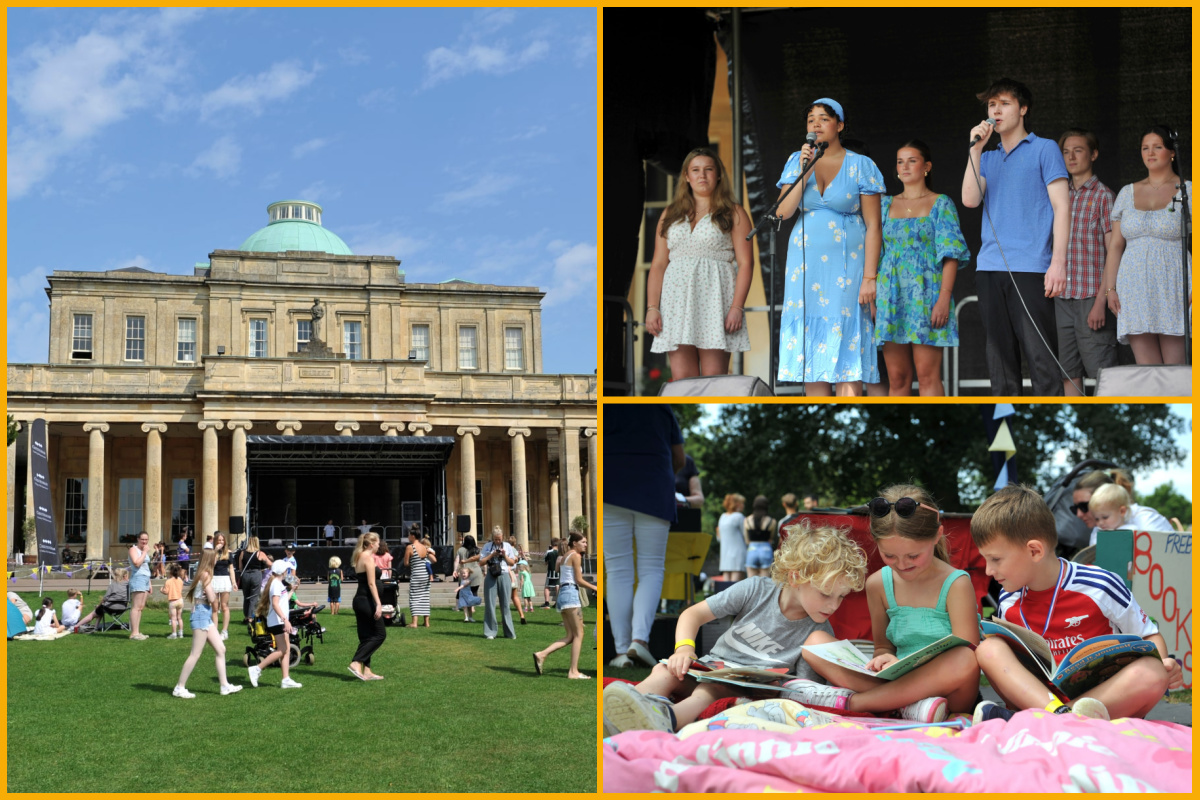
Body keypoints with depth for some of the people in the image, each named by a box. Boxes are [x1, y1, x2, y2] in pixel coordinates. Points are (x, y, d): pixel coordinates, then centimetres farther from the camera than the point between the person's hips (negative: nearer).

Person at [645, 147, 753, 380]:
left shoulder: (733, 214, 7)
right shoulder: (670, 216, 18)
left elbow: (745, 263, -1)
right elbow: (658, 265, 14)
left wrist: (737, 307, -12)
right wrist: (652, 307, 3)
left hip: (715, 298, -3)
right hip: (677, 300, 3)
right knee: (681, 379, -4)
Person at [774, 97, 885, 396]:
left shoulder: (861, 166, -1)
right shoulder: (797, 161, 9)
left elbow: (873, 226, -4)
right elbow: (783, 212, -1)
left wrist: (869, 278, -11)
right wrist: (804, 172, -11)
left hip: (845, 265, -3)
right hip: (805, 264, 4)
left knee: (847, 351, -9)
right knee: (810, 350, 1)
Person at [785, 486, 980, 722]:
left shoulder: (955, 584, -8)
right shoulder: (878, 584, 6)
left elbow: (964, 662, -12)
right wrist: (884, 660, -9)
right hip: (898, 683, 4)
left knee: (966, 660, -38)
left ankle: (850, 701, -26)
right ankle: (908, 705, -26)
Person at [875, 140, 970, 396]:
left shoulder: (941, 204, 5)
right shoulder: (886, 205, 16)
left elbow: (951, 253, -3)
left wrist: (945, 297, -14)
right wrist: (872, 297, 6)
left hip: (926, 295, -3)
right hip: (892, 295, 4)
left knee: (928, 375, -9)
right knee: (897, 377, 1)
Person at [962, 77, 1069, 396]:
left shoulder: (1044, 149, 7)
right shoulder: (988, 159, 20)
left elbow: (1062, 207, -1)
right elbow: (970, 200, 4)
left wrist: (1058, 262, -11)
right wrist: (976, 148, 1)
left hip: (1030, 268, -5)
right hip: (990, 268, 5)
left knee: (1040, 357, -9)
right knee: (999, 357, 5)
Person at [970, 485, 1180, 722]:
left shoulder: (1099, 586, -5)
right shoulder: (1008, 601, 6)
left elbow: (1149, 635, 5)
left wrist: (1164, 665, -17)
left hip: (1107, 695, -2)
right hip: (1037, 693, 3)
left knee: (1151, 673, -32)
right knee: (988, 648, -17)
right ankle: (1059, 715, -43)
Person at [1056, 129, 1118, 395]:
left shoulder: (1103, 195, -1)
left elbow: (1113, 253, -6)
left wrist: (1101, 301, -14)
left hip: (1092, 299, -5)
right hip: (1061, 298, 5)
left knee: (1102, 372, -4)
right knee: (1069, 373, 6)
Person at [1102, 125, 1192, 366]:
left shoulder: (1187, 191, 6)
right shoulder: (1127, 193, 16)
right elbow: (1115, 245, 15)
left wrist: (1194, 290, -11)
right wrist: (1110, 288, 6)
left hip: (1173, 291, -3)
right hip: (1135, 290, 3)